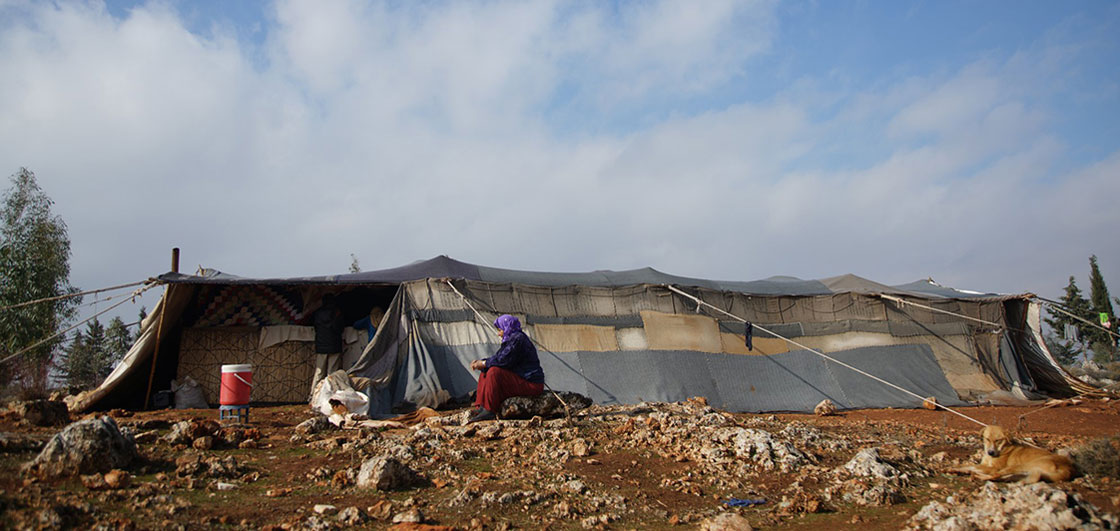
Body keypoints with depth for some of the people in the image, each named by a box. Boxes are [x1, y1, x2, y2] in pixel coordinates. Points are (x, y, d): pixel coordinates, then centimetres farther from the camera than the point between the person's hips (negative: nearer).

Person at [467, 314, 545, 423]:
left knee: (494, 372, -26)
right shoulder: (512, 339, 15)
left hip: (531, 384, -11)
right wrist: (481, 361, 3)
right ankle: (481, 408, 2)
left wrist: (484, 363, -11)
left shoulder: (518, 339, -16)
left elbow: (503, 360, -23)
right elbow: (498, 357, 16)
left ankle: (489, 411, -23)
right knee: (485, 373, 9)